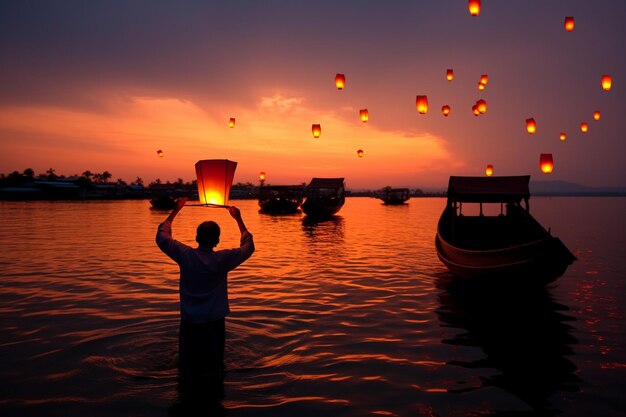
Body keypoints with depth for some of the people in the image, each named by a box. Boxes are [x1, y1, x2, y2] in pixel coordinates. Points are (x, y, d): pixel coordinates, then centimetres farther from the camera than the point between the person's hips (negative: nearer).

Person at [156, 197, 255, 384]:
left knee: (188, 369, 16)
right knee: (215, 369, 15)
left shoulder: (185, 255, -13)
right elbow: (248, 246, 2)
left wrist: (175, 210, 10)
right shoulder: (223, 259, -15)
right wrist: (238, 219, 8)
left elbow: (161, 237, 5)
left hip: (189, 322, 1)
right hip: (214, 322, -1)